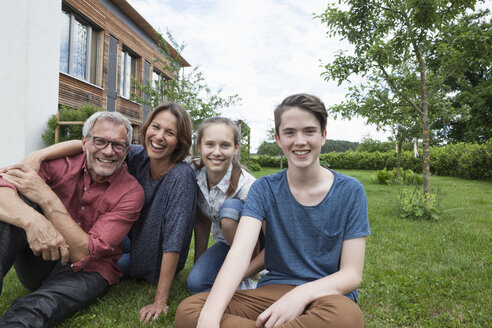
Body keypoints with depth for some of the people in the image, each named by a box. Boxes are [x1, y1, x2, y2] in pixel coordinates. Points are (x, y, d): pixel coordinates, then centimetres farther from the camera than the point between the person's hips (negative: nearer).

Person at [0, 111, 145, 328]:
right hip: (38, 260, 4)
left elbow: (86, 254, -22)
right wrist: (33, 219, -46)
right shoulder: (60, 162, -7)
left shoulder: (131, 192, -15)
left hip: (86, 272, -4)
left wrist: (47, 198, -28)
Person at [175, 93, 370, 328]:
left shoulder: (350, 191, -2)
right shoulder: (264, 189, 0)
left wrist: (302, 294, -25)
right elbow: (239, 253, -15)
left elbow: (352, 274, -5)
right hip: (273, 289, 2)